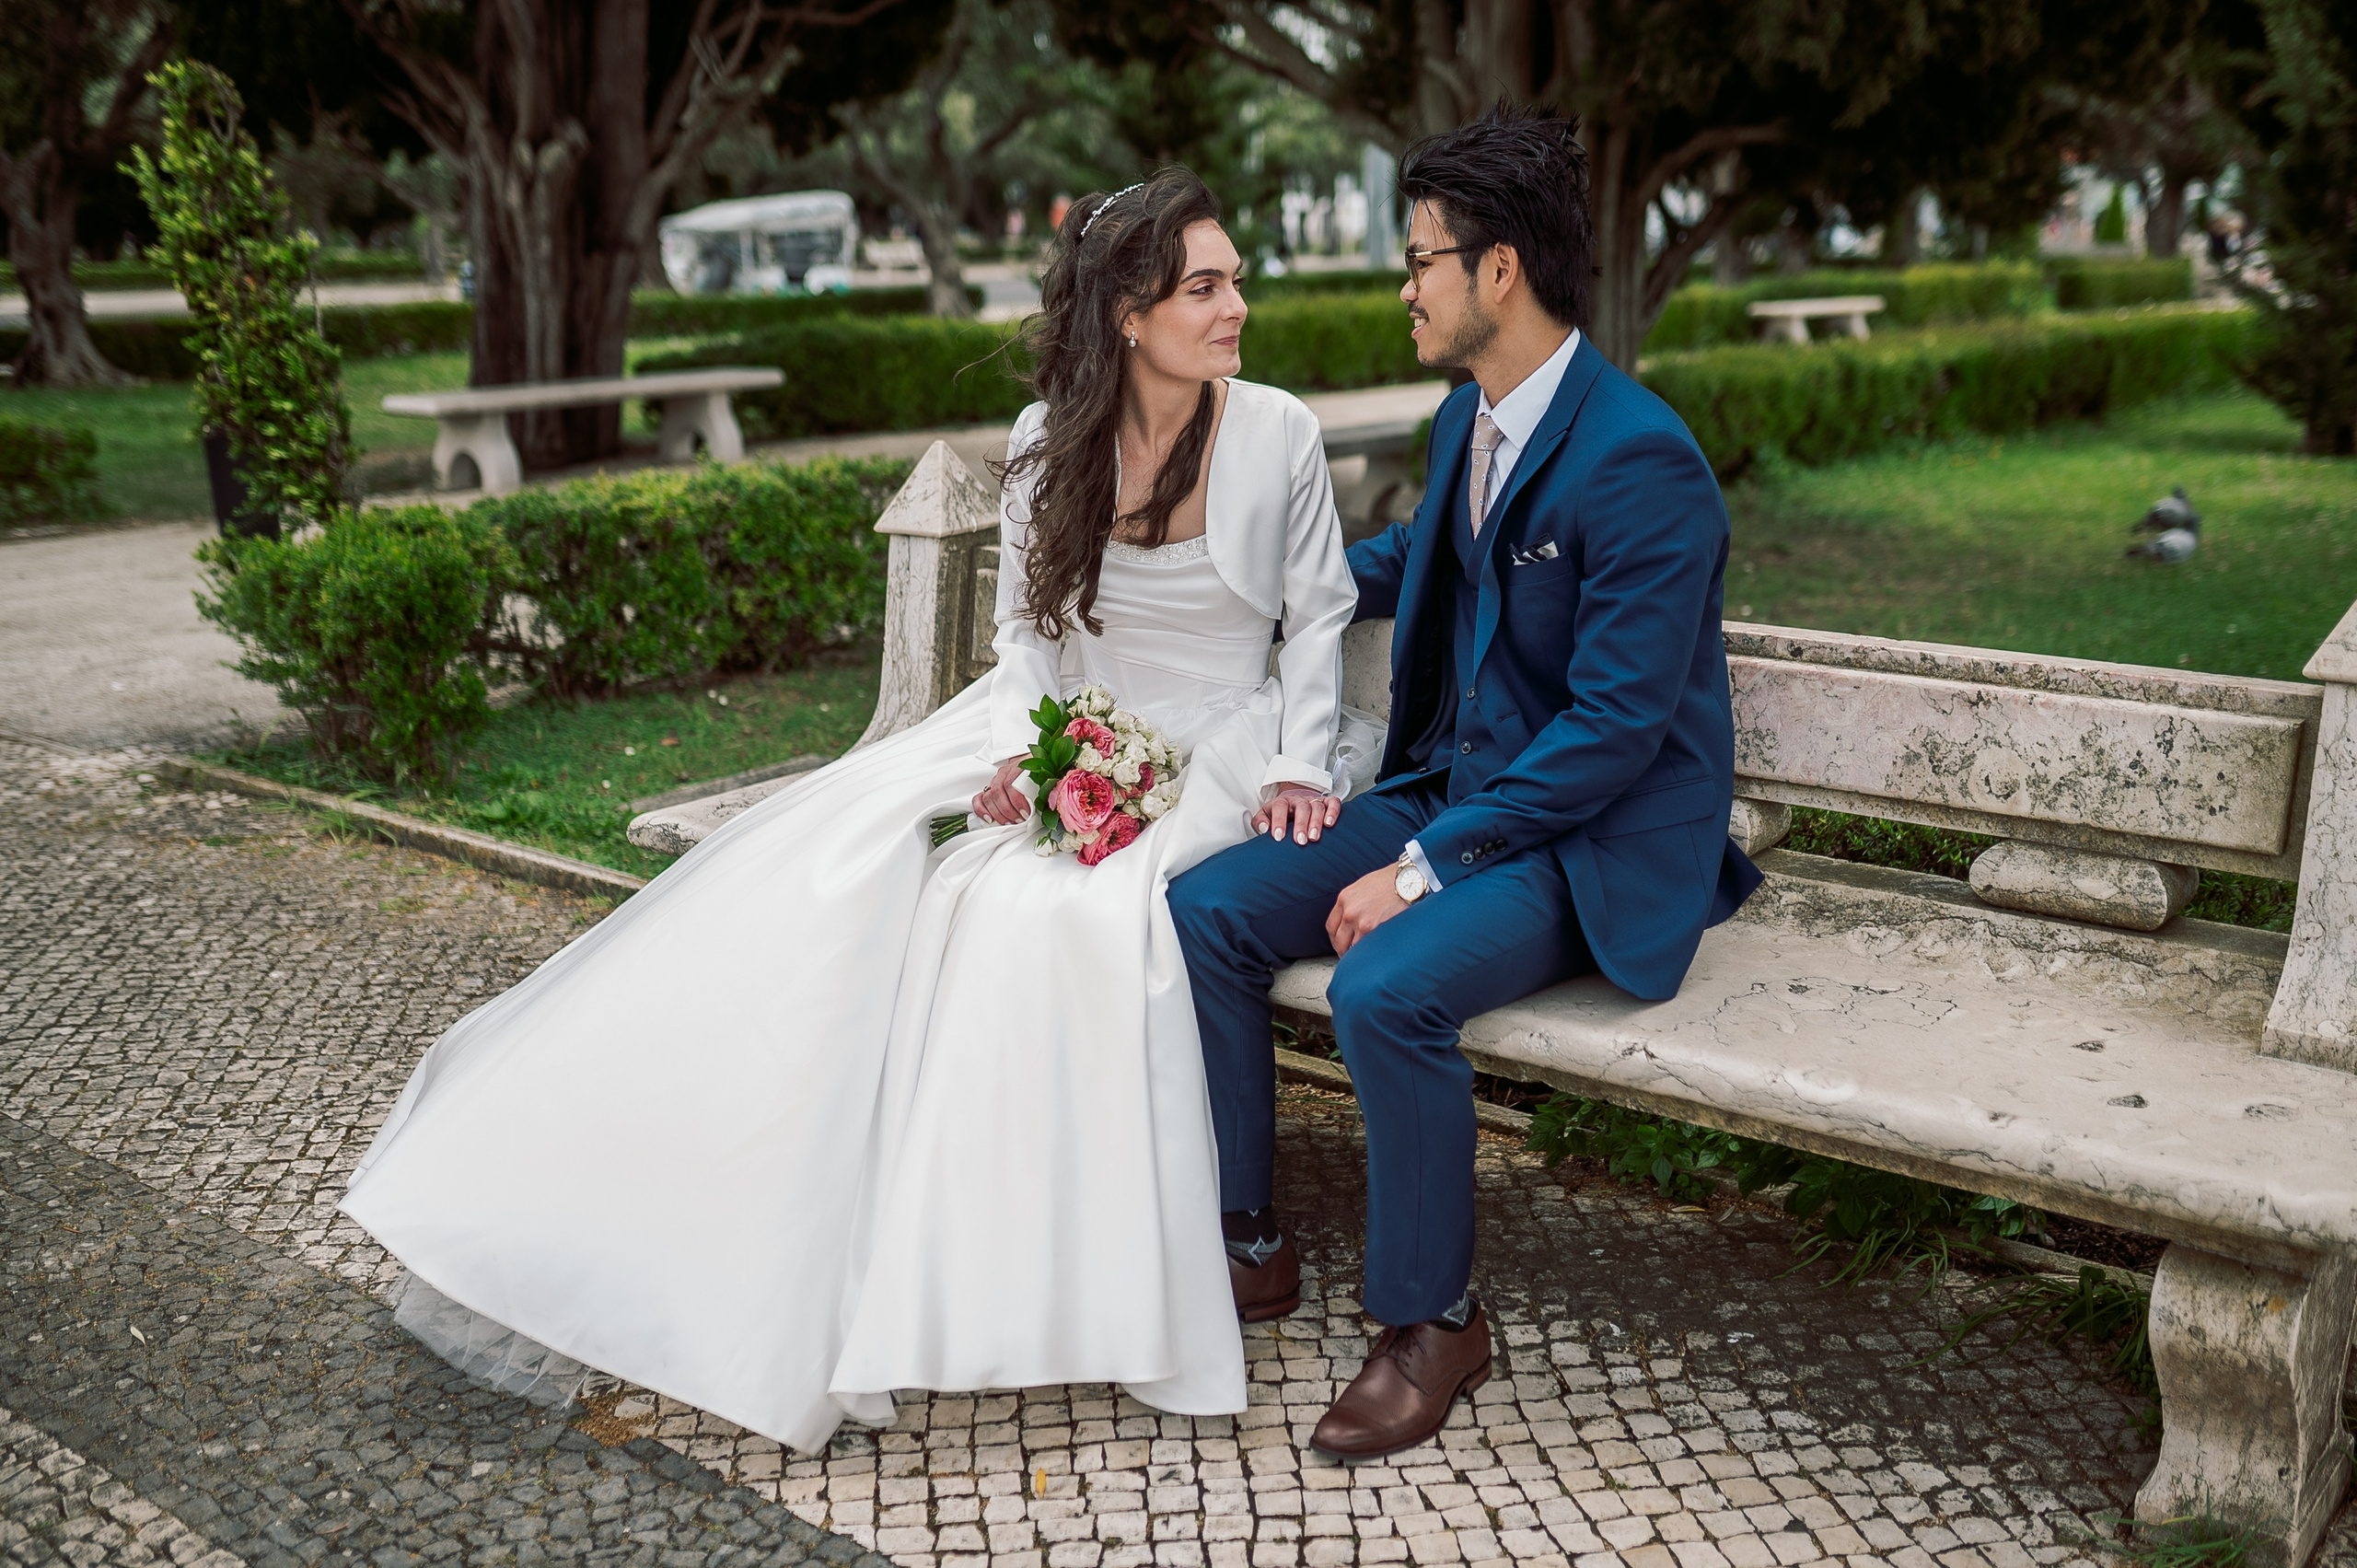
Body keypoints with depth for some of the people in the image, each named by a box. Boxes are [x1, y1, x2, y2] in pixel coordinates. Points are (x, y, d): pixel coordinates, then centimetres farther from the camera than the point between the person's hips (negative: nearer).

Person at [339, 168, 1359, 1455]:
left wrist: (1299, 767, -10)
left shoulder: (1278, 434, -7)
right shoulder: (1049, 440, -2)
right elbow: (1026, 625, 3)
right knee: (836, 843, -19)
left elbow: (1318, 617, 2)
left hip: (1209, 750, -2)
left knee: (1063, 904, -34)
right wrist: (1025, 755, -14)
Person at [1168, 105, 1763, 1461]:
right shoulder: (1467, 418, 7)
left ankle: (1433, 1319, -8)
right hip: (1454, 789, 8)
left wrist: (1425, 869, -23)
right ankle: (1247, 1237, 9)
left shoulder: (1640, 461, -21)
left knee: (1387, 985, -32)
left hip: (1597, 841, -8)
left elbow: (1615, 727, -24)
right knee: (1207, 912, -7)